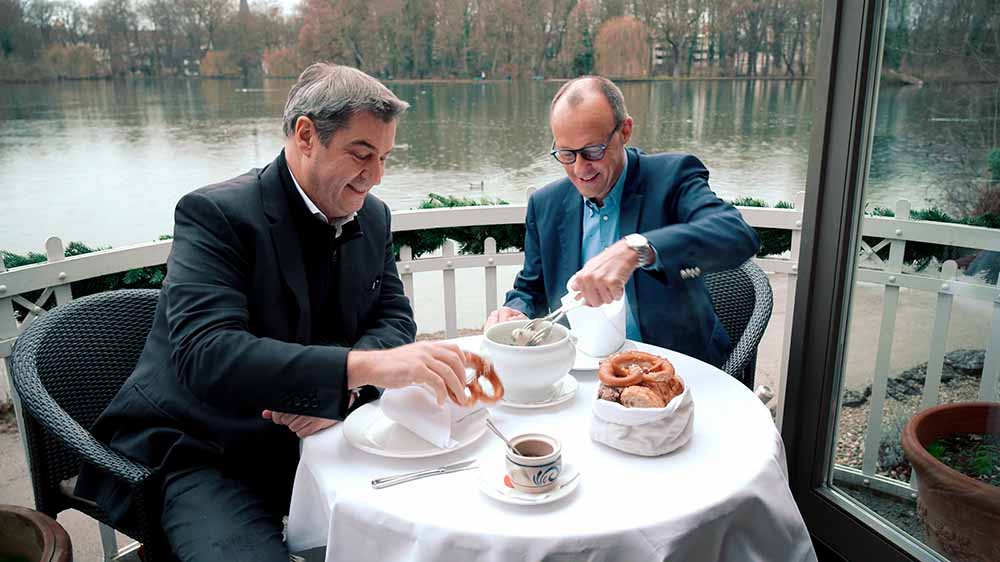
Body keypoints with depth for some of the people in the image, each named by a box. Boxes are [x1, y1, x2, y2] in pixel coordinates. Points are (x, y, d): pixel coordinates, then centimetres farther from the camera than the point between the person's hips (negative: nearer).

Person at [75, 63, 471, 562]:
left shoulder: (372, 217, 3)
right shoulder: (215, 214, -19)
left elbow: (394, 319, 4)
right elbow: (204, 355, -31)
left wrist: (340, 389, -19)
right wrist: (364, 365, -42)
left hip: (315, 436, 6)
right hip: (198, 453, -5)